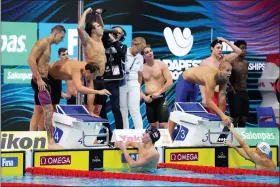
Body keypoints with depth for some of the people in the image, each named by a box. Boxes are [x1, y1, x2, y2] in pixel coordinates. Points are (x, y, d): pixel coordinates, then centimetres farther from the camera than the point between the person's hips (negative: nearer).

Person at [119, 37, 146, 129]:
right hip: (121, 84, -2)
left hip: (134, 85, 2)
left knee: (135, 111, -6)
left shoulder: (140, 58, 8)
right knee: (123, 111, 3)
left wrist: (139, 88, 15)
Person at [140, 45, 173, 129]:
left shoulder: (161, 65, -4)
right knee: (153, 126, 11)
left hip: (161, 98, -4)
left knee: (164, 125, -12)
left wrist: (159, 92, -16)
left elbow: (170, 82, -9)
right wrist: (144, 97, -10)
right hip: (148, 100, 4)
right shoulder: (141, 69, 3)